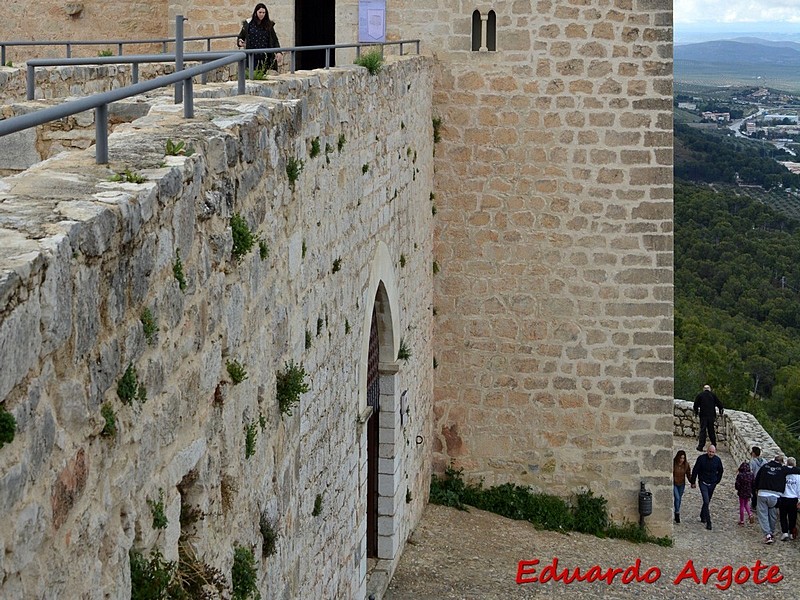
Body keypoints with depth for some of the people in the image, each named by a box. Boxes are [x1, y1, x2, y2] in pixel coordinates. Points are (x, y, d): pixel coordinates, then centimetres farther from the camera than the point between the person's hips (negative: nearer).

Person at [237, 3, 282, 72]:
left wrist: (278, 52, -6)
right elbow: (240, 37, 13)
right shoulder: (248, 24, 4)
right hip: (252, 58, -1)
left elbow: (274, 39, 8)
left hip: (266, 58, 1)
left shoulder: (269, 25, 8)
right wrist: (240, 42, -10)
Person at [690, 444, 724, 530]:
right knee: (706, 502, -14)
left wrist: (717, 481, 13)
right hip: (703, 483, -3)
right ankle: (708, 522, -15)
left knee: (707, 501, 15)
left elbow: (720, 471, 15)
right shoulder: (701, 458, -11)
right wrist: (693, 482, 1)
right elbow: (695, 471, -3)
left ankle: (702, 516, 37)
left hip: (712, 484, 3)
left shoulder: (717, 460, -3)